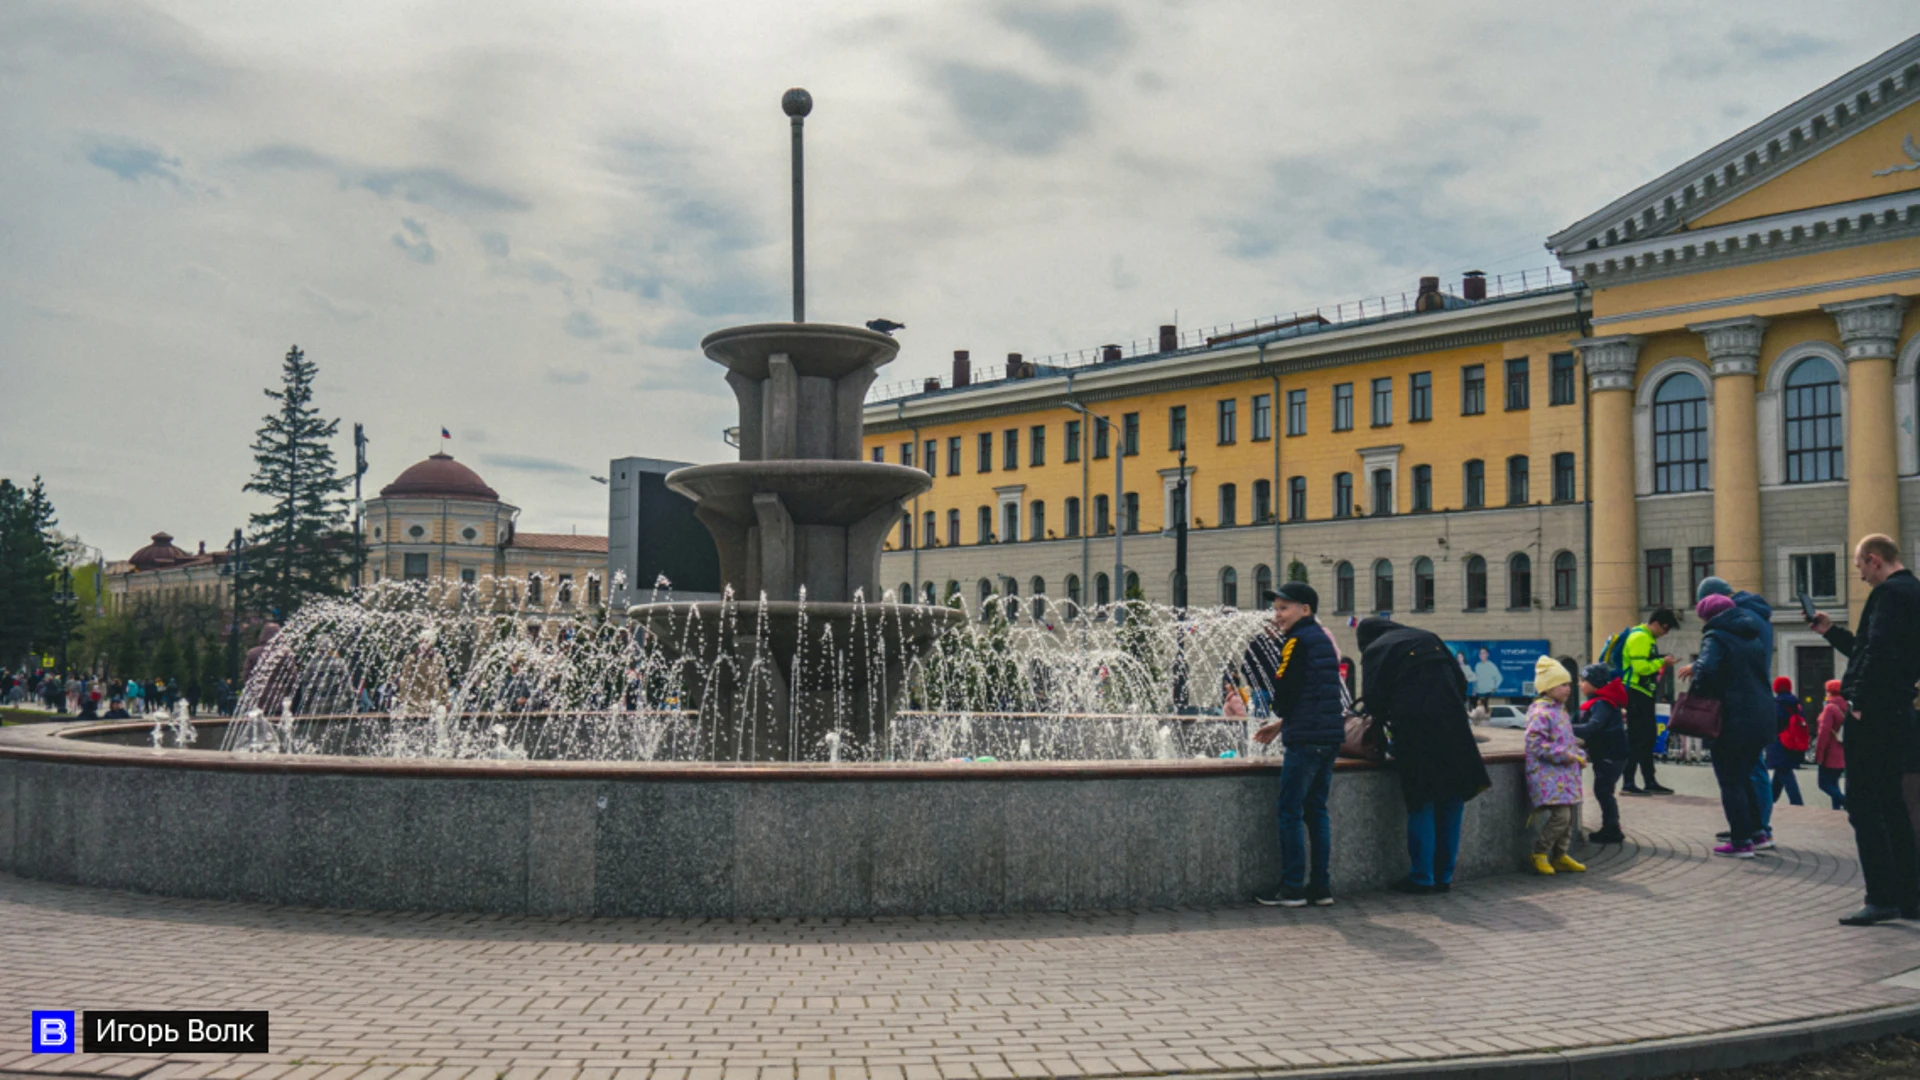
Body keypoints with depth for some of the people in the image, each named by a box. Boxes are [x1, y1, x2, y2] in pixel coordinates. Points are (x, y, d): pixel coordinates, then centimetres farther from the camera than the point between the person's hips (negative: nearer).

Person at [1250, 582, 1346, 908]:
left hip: (1306, 739, -9)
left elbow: (1284, 692, -12)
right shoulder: (1323, 639, 16)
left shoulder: (1297, 640, -10)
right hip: (1331, 734, 9)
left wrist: (1281, 716, 10)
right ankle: (1321, 887, 13)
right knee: (1316, 810, 12)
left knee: (1290, 812, -3)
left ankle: (1293, 888, -1)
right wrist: (1282, 724, 18)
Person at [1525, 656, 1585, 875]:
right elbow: (1536, 744, -20)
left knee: (1568, 816, 11)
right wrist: (1564, 755, -20)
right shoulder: (1540, 712, -14)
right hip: (1548, 774, -10)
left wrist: (1578, 755, 12)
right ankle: (1539, 854, -3)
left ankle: (1560, 856, 21)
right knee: (1560, 815, -15)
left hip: (1564, 774, 10)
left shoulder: (1560, 710, 17)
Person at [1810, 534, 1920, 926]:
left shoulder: (1888, 593, -13)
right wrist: (1831, 632, 23)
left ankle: (1882, 899, -9)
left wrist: (1860, 703, -20)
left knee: (1863, 807, -7)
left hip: (1873, 716, -10)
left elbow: (1878, 653, -25)